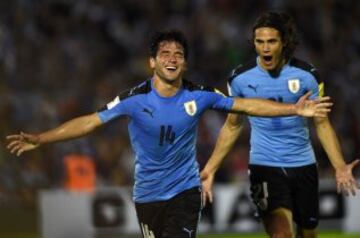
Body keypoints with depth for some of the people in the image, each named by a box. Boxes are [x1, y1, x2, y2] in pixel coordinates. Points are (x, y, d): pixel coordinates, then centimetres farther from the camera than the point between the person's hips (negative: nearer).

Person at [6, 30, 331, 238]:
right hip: (148, 194, 0)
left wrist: (294, 109, -6)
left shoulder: (199, 96, -8)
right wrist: (39, 140, -23)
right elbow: (89, 122, -14)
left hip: (185, 191, 0)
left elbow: (247, 105, 0)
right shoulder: (135, 99, -13)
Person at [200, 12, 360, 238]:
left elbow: (322, 124, 1)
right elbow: (232, 126, 11)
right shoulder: (241, 78, -3)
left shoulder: (306, 74, -5)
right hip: (264, 166, -2)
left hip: (303, 166, 2)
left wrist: (340, 166, -11)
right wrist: (210, 169, 7)